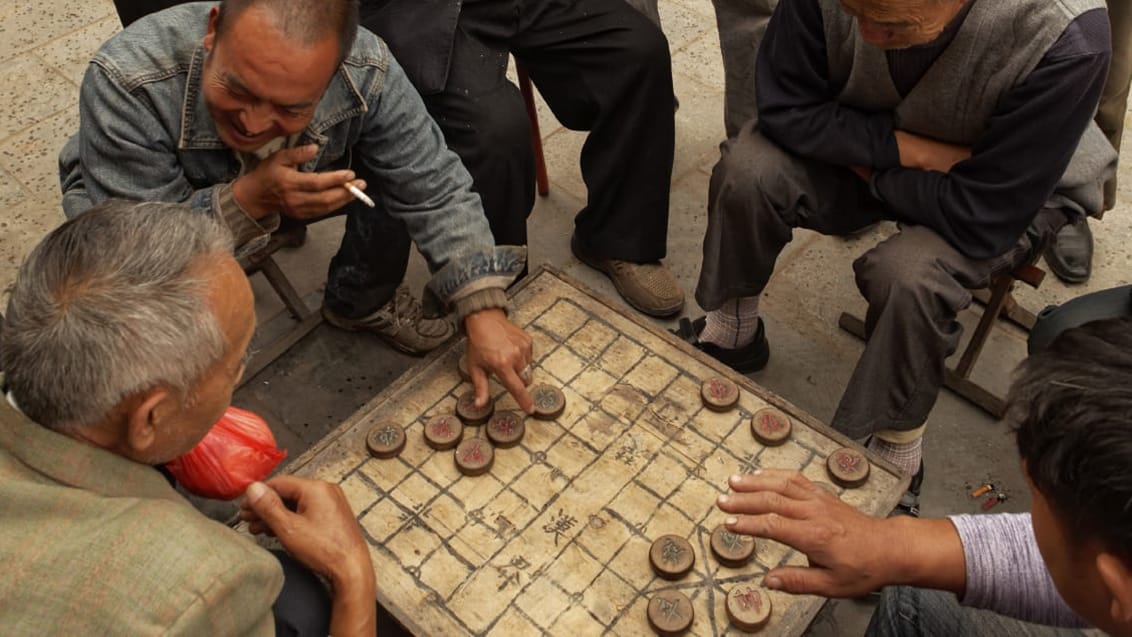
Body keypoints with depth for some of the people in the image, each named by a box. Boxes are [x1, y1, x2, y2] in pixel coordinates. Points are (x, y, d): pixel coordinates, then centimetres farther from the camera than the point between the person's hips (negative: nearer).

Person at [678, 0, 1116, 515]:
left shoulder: (1066, 41, -36)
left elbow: (981, 217, -29)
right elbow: (785, 109, -18)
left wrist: (870, 163, -19)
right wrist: (910, 149, -27)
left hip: (1011, 187, -3)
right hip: (867, 135, 3)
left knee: (909, 274, -32)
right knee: (748, 166, -23)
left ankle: (897, 463, -7)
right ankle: (732, 334, 2)